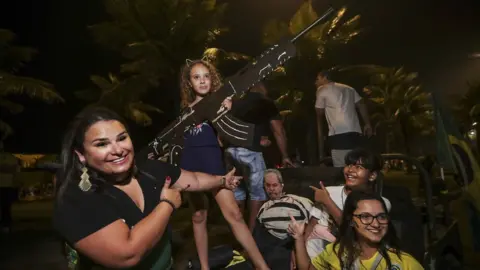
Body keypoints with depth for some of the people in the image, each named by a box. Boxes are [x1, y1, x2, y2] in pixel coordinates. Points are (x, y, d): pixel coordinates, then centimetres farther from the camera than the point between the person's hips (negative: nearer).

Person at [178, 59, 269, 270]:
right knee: (198, 216, 10)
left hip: (212, 161, -3)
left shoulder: (218, 101, 3)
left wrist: (226, 112, -22)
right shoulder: (186, 107, 11)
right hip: (189, 163, 4)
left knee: (233, 214, -12)